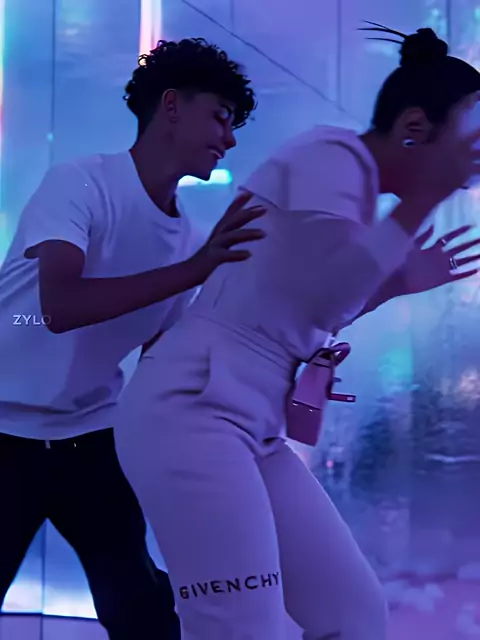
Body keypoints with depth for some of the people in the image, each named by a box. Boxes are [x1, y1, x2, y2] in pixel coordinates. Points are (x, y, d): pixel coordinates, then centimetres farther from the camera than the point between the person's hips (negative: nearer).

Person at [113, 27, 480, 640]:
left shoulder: (350, 184, 20)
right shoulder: (332, 153, -7)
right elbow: (321, 296, -19)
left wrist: (396, 283, 22)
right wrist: (424, 198, -12)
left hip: (252, 428, 10)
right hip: (191, 407, -10)